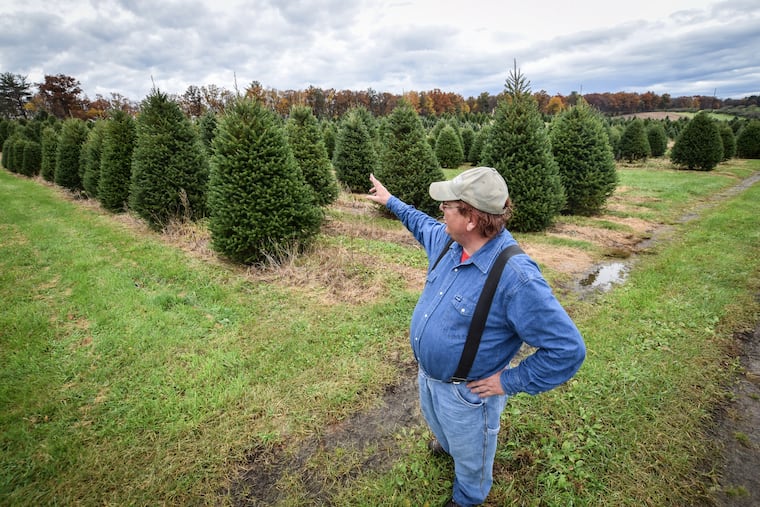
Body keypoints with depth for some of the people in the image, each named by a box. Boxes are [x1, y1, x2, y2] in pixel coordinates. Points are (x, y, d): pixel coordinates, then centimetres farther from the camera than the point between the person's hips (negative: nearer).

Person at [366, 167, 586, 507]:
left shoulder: (516, 278, -37)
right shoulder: (448, 240, -12)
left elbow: (567, 350, -30)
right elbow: (424, 225, 14)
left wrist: (510, 382, -23)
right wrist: (390, 201, 21)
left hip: (465, 392, -7)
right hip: (427, 373, 7)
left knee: (469, 455, 24)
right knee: (438, 423, 37)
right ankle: (448, 444, 72)